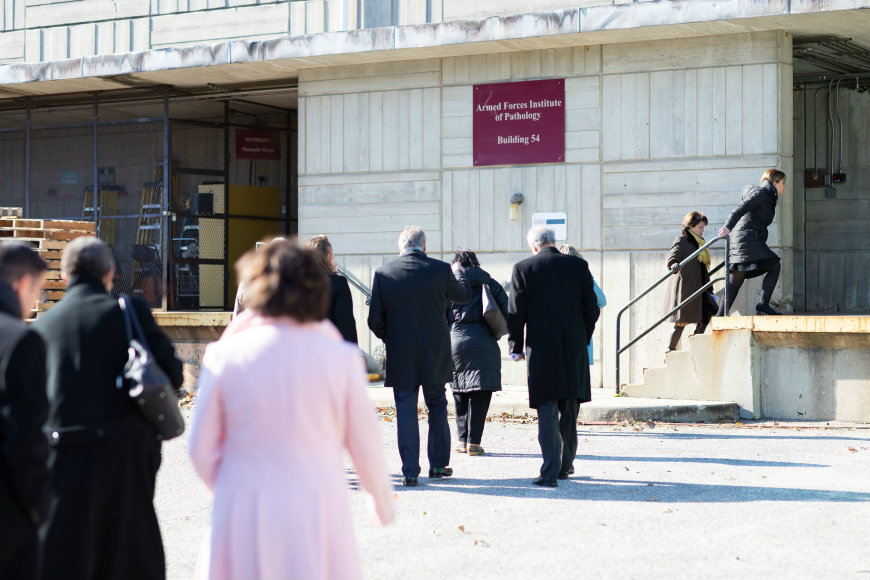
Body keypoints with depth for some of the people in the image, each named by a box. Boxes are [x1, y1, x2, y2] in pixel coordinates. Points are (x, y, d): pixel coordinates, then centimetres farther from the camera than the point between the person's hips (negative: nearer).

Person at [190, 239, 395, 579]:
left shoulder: (226, 356, -4)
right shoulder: (340, 357, -5)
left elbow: (202, 449, 1)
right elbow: (365, 444, 3)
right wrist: (382, 497, 21)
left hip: (244, 515, 0)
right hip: (318, 510, 0)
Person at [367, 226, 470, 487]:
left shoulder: (383, 273, -6)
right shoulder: (441, 269, -6)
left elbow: (375, 321, -3)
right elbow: (464, 296, 14)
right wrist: (459, 272, 33)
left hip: (400, 357, 0)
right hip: (435, 354, 0)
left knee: (405, 412, 4)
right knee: (437, 406, 17)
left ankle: (410, 471, 2)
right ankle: (438, 463, 20)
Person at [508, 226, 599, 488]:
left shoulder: (523, 268, -2)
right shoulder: (578, 265, 4)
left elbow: (515, 312, -3)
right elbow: (591, 308, 3)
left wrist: (516, 347, 7)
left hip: (541, 349, -2)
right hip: (574, 348, 2)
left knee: (547, 410, -2)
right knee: (568, 410, 15)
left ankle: (550, 470, -11)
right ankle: (565, 465, 24)